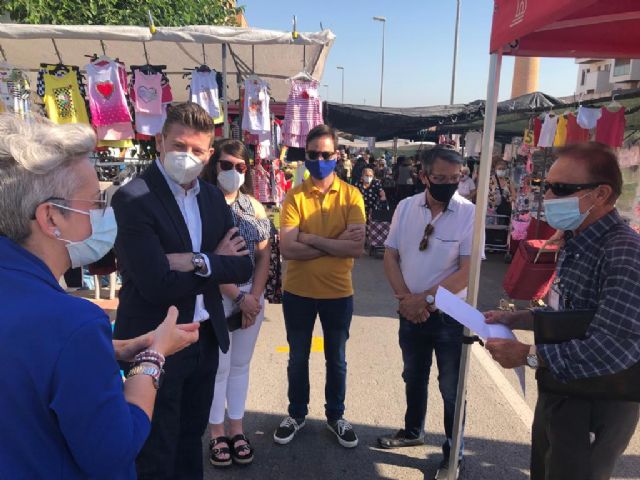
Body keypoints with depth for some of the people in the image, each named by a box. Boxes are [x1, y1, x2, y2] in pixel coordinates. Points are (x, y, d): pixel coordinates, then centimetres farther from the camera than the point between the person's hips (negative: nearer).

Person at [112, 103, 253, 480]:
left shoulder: (213, 197, 4)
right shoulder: (133, 198, -17)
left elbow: (244, 266, -1)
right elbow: (158, 285, -25)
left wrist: (198, 262, -18)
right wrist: (218, 262, -13)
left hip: (207, 338, 6)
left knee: (191, 438, 25)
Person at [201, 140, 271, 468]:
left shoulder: (254, 206, 7)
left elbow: (264, 255, 5)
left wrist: (254, 296, -6)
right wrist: (238, 297, -15)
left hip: (252, 296, 5)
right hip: (216, 297, -4)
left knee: (241, 365, 14)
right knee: (218, 367, 6)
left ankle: (237, 430, 29)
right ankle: (217, 434, 23)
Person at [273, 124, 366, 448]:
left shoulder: (351, 195, -6)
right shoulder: (294, 196, -7)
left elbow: (357, 247, -18)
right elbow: (287, 249, -18)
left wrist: (310, 239, -19)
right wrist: (336, 243, -19)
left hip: (338, 292, 0)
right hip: (297, 292, 0)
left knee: (336, 359, 17)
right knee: (297, 358, 17)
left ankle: (335, 416, 38)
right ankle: (297, 414, 39)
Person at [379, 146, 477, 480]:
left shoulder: (469, 213, -15)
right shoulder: (406, 207, -3)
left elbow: (467, 271, -17)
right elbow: (390, 256, 0)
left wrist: (424, 298, -16)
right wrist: (406, 298, -11)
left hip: (449, 315, -4)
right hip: (410, 312, 4)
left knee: (451, 387, 10)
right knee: (413, 376, 22)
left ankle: (453, 452, 32)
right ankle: (413, 431, 45)